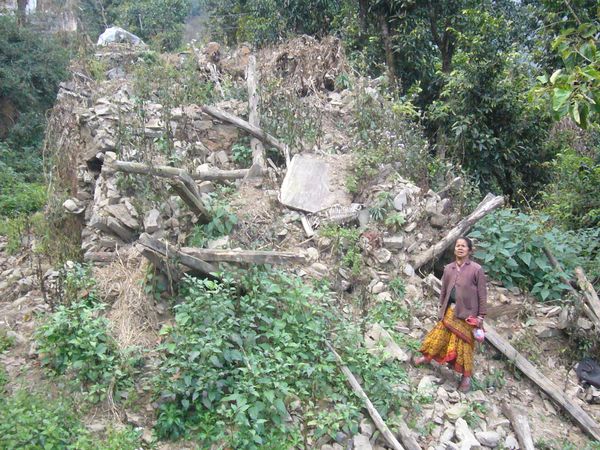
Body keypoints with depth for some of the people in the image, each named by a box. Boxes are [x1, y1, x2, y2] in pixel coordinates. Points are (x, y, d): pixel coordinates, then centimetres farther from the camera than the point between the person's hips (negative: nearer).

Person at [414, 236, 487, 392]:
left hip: (467, 312, -3)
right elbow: (443, 290, 12)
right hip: (450, 310, 4)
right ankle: (427, 356, 37)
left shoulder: (476, 269, -10)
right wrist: (441, 308, 13)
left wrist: (481, 316, -9)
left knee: (463, 344, 5)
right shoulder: (448, 268, 3)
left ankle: (466, 376, 20)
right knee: (440, 335, 14)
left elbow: (482, 294, -8)